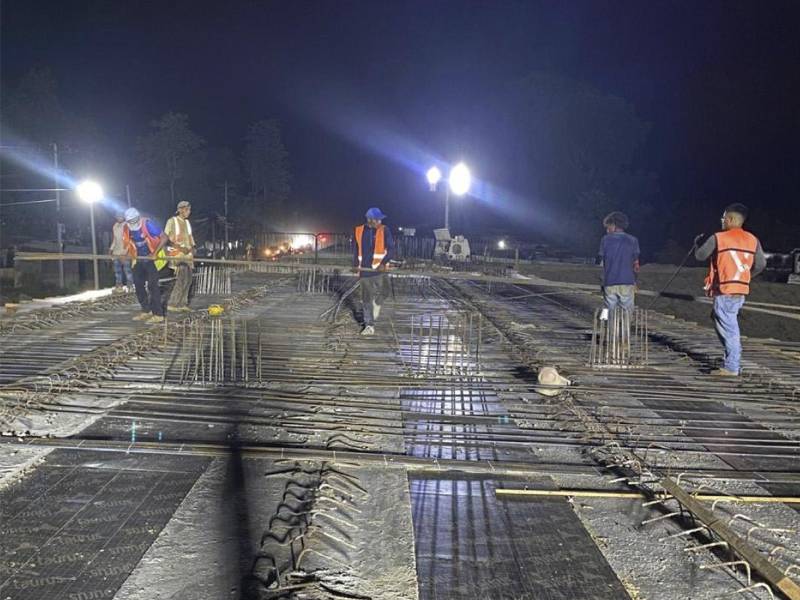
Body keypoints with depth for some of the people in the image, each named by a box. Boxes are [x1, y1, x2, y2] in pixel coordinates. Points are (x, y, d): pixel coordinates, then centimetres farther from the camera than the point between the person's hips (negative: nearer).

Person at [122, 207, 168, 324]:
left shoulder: (148, 224, -20)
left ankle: (158, 314, -9)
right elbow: (127, 243, 14)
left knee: (152, 285, -11)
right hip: (139, 259, 7)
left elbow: (164, 238, -20)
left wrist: (154, 253, -25)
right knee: (138, 284, 8)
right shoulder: (127, 229, -2)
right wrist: (126, 254, -5)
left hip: (152, 258, -7)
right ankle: (146, 311, 20)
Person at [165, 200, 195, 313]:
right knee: (182, 279, -13)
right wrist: (179, 247, -16)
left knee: (188, 280, 6)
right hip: (177, 254, -7)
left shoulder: (187, 222, 17)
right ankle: (172, 304, -5)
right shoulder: (172, 221, -3)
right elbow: (165, 238, -7)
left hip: (187, 254, 7)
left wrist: (192, 247, 6)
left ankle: (182, 304, 15)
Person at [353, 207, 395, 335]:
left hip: (379, 268, -2)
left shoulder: (384, 231, -1)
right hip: (364, 270, 2)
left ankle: (376, 307, 24)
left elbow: (391, 249, -3)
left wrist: (384, 262, -17)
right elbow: (356, 249, 16)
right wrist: (355, 264, 7)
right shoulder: (359, 231, 4)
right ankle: (369, 325, 12)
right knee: (366, 298, 4)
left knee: (380, 293, -11)